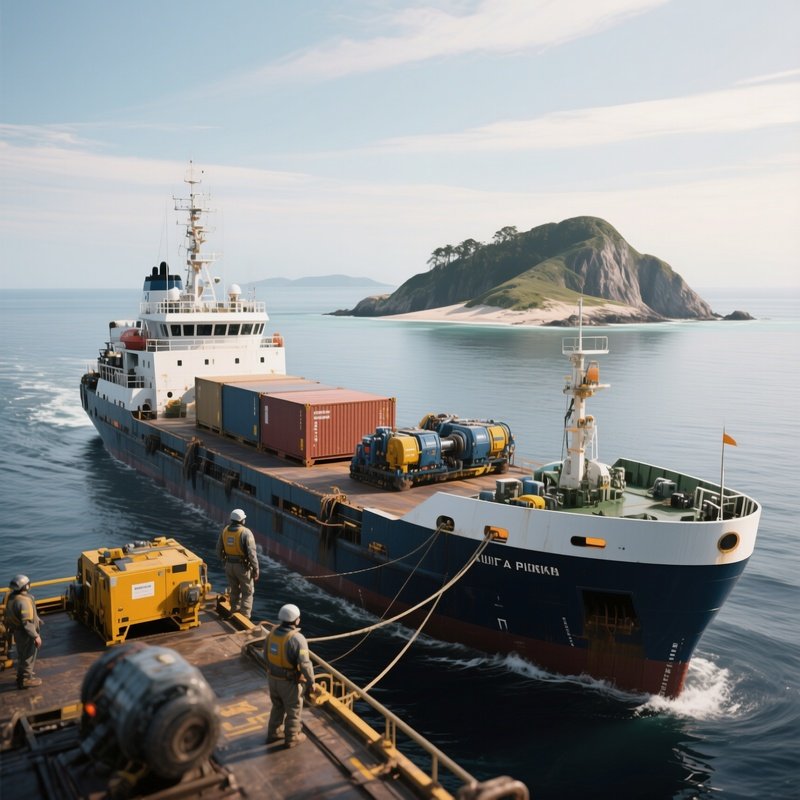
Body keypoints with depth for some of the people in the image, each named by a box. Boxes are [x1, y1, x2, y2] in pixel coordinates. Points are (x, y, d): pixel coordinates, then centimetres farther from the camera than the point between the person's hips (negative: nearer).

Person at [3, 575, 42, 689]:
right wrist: (36, 636, -26)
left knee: (22, 655, 25)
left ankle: (21, 676, 40)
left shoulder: (12, 598, -2)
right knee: (28, 656, 8)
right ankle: (26, 679, 19)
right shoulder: (24, 601, -31)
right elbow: (27, 622, -32)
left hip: (17, 631, 9)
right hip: (25, 634, -9)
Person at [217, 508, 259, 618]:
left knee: (235, 591, 23)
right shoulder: (246, 532, -20)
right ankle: (244, 617, 9)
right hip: (243, 566, -5)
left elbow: (219, 550, 8)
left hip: (229, 565, 5)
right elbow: (252, 553, -22)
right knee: (248, 592, 11)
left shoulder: (225, 530, -1)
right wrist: (256, 570, -13)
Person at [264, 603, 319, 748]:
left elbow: (266, 655, 8)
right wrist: (311, 682, -15)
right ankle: (291, 738, 33)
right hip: (290, 681, -6)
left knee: (278, 706, 28)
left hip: (273, 678, 6)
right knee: (293, 710, 17)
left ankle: (273, 733, 42)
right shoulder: (297, 638, -28)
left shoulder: (272, 633, -6)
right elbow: (305, 664, -28)